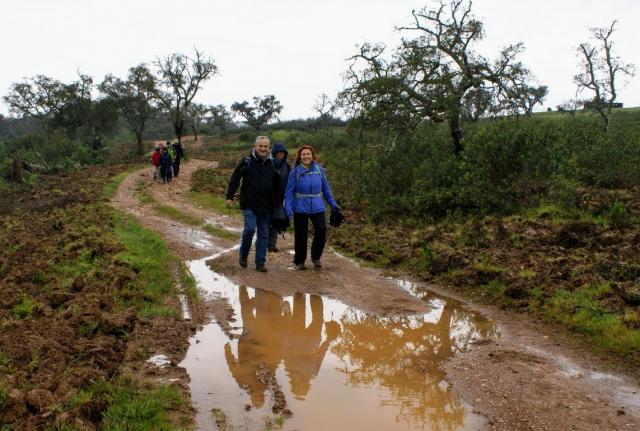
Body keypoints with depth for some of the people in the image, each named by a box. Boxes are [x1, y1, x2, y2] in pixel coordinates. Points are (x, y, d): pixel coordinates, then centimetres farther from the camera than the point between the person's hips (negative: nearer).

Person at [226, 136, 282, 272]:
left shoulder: (272, 164, 8)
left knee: (264, 234, 5)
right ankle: (243, 255, 9)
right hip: (249, 204, -4)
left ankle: (260, 262, 13)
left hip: (266, 206, 4)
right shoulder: (247, 161, -2)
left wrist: (277, 202, 14)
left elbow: (278, 186, 17)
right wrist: (229, 196, -5)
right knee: (250, 228, -16)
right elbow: (234, 179, 1)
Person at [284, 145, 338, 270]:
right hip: (300, 208, -2)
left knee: (321, 231, -11)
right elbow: (289, 191, -6)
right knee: (301, 236, 6)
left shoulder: (319, 170, 2)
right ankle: (299, 261, 25)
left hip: (317, 207, 2)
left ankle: (316, 258, 12)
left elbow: (326, 188, 11)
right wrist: (288, 208, -14)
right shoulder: (295, 172, -5)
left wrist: (333, 203, 10)